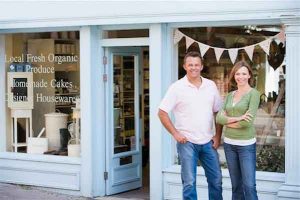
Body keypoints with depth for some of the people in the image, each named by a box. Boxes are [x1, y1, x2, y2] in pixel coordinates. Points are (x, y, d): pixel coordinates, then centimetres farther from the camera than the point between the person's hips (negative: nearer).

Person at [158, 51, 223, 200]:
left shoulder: (211, 86, 5)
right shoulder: (177, 87, -6)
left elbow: (218, 112, 12)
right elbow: (162, 113, -6)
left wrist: (218, 135, 5)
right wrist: (175, 134, -10)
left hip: (208, 142, 4)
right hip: (187, 142, -4)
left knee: (216, 180, 9)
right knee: (189, 182, -2)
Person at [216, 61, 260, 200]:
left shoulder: (253, 93, -6)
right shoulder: (230, 95, 11)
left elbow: (248, 121, -16)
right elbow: (219, 118, 0)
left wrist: (228, 122, -4)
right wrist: (237, 118, -15)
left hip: (246, 144, -6)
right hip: (229, 143, 6)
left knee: (249, 185, -9)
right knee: (236, 185, 11)